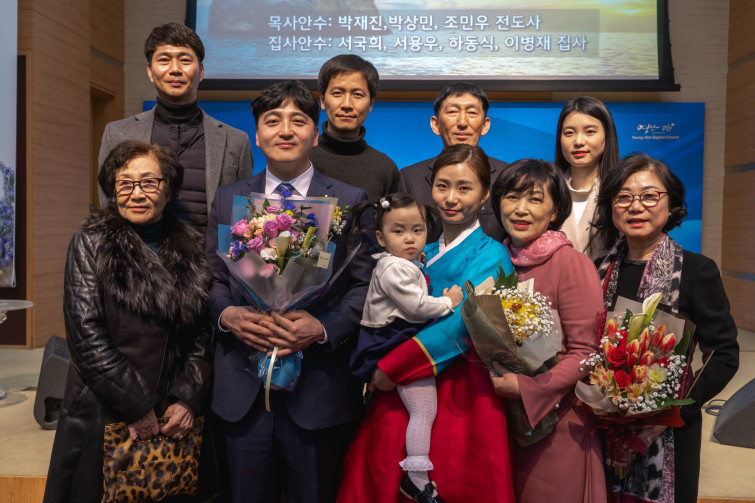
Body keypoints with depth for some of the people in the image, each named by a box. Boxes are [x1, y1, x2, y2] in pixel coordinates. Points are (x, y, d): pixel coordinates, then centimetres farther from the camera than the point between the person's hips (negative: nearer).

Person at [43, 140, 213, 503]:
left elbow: (202, 332, 6)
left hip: (173, 419, 3)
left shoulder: (189, 248, 5)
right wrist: (137, 407, -13)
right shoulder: (90, 244, -4)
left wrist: (189, 399, -4)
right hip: (102, 415, -2)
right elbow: (86, 337, -11)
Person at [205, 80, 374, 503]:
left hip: (319, 389, -2)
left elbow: (366, 285, -4)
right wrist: (226, 315, -10)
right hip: (243, 389, 3)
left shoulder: (351, 201, -1)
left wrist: (324, 328, -19)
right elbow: (212, 279, 10)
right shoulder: (228, 200, 8)